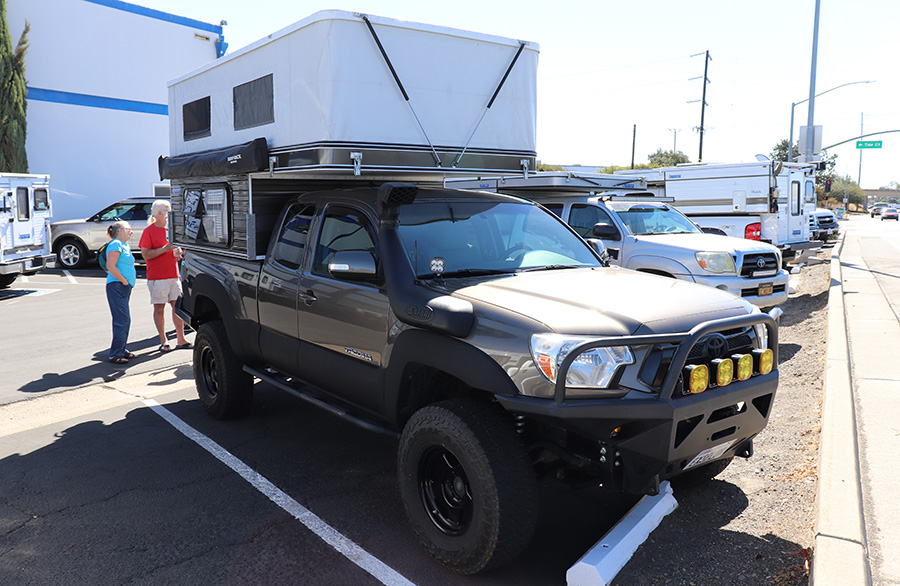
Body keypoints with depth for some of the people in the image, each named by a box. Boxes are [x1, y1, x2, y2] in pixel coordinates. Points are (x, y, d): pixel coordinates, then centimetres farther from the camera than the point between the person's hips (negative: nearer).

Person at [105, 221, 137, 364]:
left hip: (125, 288, 10)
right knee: (122, 320, -12)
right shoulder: (116, 245, -10)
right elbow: (110, 266, -20)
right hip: (117, 286, -10)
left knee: (124, 320, 13)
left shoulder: (124, 245, 20)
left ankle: (122, 350, 21)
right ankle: (115, 354, -8)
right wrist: (124, 281, -16)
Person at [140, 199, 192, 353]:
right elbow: (145, 254, -12)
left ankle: (181, 339, 11)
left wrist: (178, 252, 3)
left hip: (173, 275, 6)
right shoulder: (149, 231, -5)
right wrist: (165, 248, -19)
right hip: (157, 277, -6)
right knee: (159, 308, 1)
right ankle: (163, 341, 9)